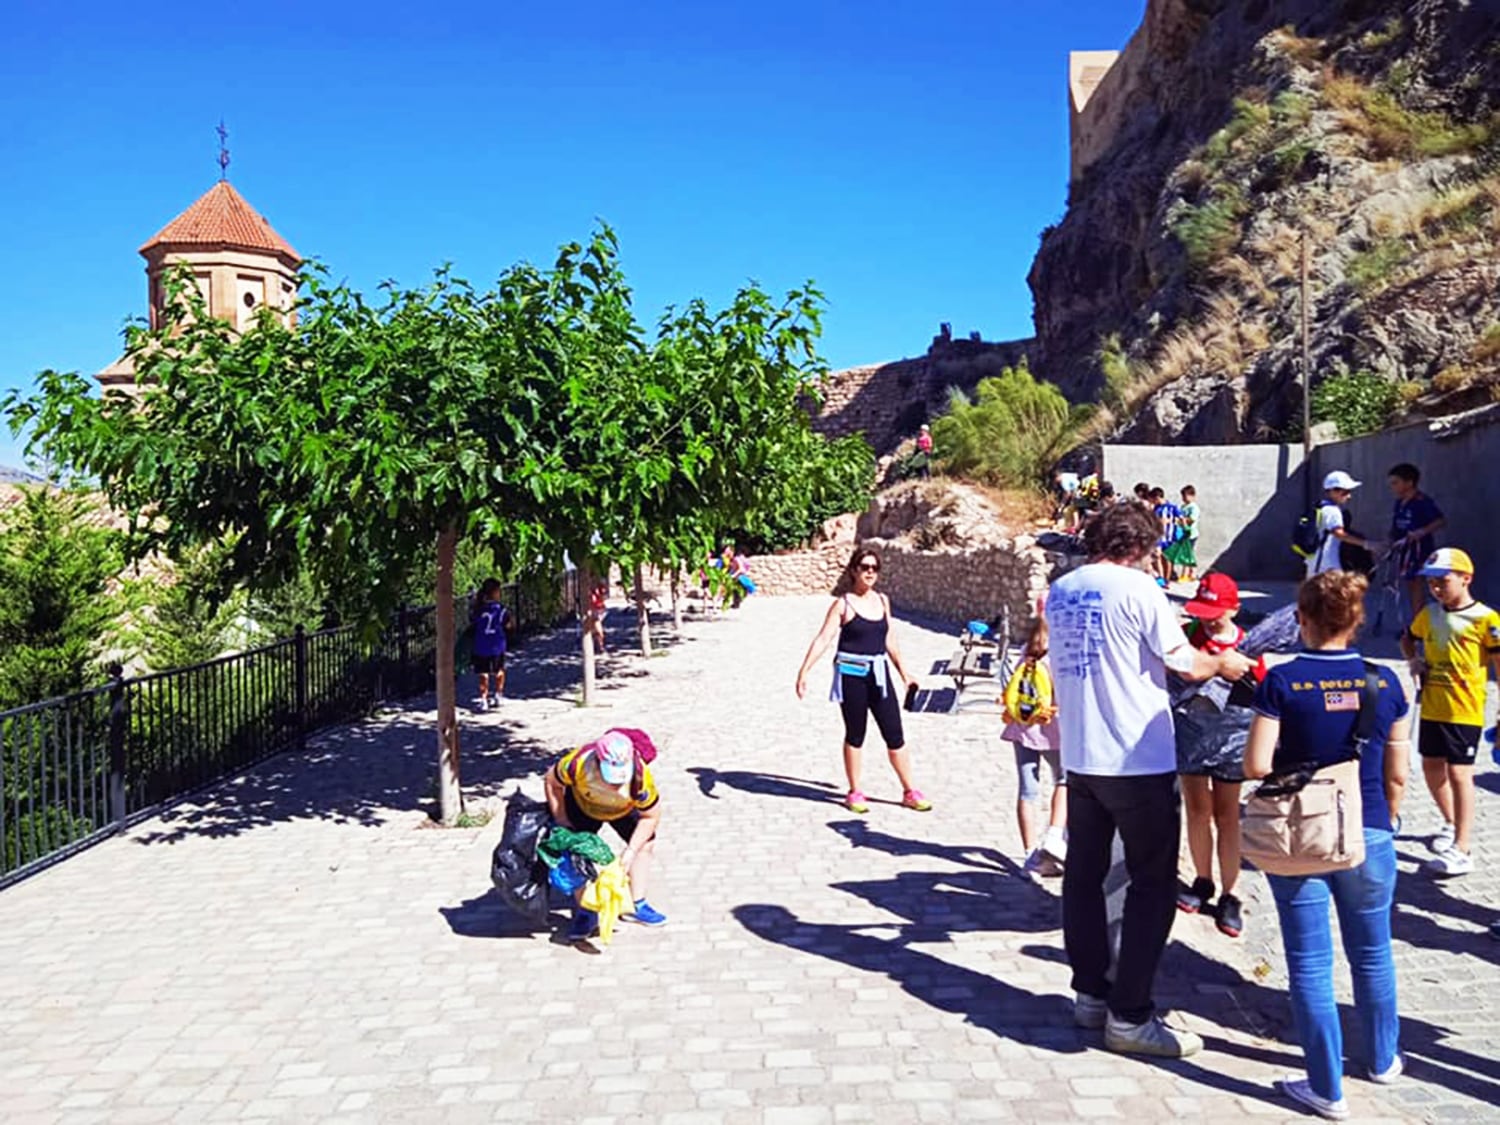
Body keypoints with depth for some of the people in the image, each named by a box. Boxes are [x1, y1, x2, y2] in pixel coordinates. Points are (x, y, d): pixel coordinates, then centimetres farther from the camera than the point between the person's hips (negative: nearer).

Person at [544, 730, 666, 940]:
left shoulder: (641, 776, -42)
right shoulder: (578, 763, -44)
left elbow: (650, 816, -25)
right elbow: (552, 781, -20)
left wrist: (631, 850, -29)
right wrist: (560, 820, -19)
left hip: (625, 809, 1)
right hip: (582, 805, -1)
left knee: (645, 843, 0)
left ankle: (635, 905, 15)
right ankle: (585, 912, 9)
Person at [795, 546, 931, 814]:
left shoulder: (882, 601, 7)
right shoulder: (843, 604, -7)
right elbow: (824, 638, -13)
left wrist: (902, 671, 25)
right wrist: (804, 671, -23)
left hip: (879, 673, 4)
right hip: (851, 673, -4)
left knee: (895, 734, 6)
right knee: (855, 735, 7)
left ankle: (910, 792, 17)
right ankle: (855, 793, 21)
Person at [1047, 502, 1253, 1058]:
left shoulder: (1059, 591, 7)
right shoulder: (1137, 588, -13)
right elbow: (1187, 664, -10)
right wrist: (1224, 663, 12)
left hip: (1079, 758, 7)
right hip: (1139, 761, -6)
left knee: (1083, 876, 15)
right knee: (1153, 886, 4)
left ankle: (1090, 993, 25)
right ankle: (1130, 1016, 6)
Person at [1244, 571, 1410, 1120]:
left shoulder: (1282, 681, -13)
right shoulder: (1384, 682, -4)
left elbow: (1256, 765, -14)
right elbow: (1397, 771, 1)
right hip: (1369, 835, 3)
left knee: (1310, 963, 6)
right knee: (1372, 953, 21)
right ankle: (1382, 1060, 41)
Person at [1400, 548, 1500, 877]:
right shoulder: (1429, 614, 5)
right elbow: (1408, 639, 25)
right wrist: (1414, 660, 2)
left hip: (1465, 712, -7)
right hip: (1431, 708, 7)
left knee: (1458, 773, -7)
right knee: (1432, 767, 17)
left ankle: (1462, 850, -3)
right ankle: (1452, 825, 40)